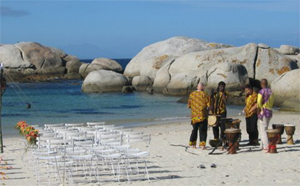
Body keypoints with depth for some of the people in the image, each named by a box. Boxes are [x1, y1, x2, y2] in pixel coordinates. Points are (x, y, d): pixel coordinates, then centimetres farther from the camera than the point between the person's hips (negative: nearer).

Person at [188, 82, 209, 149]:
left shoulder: (191, 94, 4)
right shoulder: (204, 94, -8)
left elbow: (189, 105, 9)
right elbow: (209, 104, -10)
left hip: (194, 116, 4)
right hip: (202, 116, -4)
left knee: (194, 130, 17)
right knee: (203, 131, 1)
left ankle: (193, 143, 21)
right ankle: (202, 144, -8)